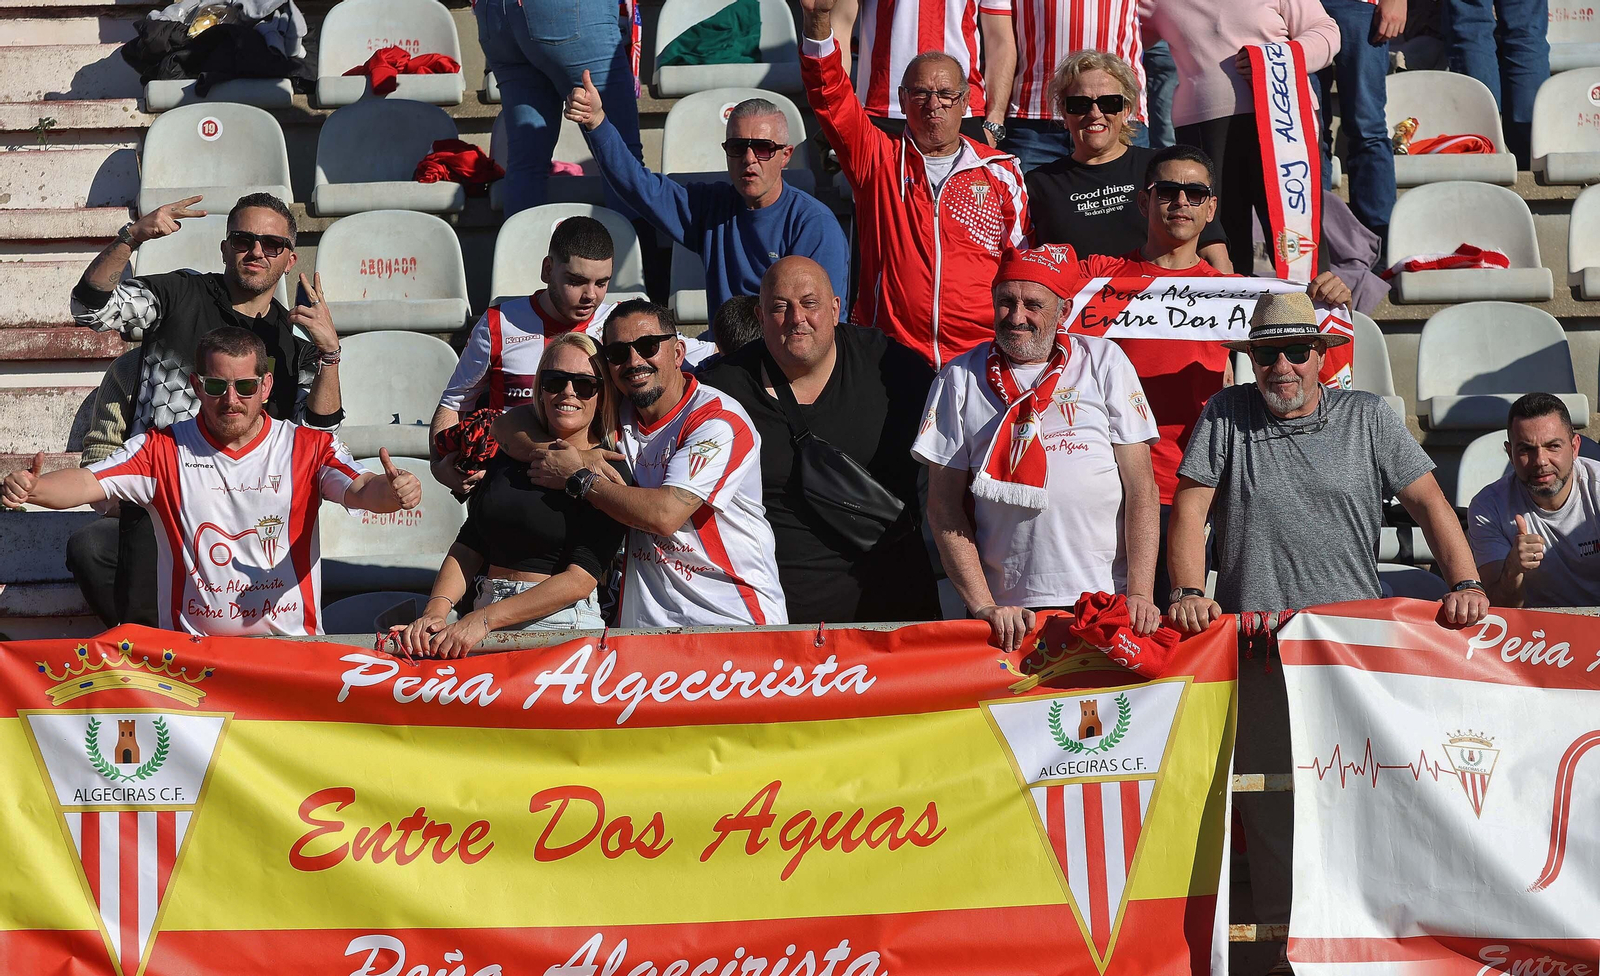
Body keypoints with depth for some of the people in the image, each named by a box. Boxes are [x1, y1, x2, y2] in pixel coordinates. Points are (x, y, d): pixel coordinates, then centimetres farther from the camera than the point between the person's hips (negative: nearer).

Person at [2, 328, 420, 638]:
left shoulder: (308, 448, 5)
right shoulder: (164, 449, 6)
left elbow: (359, 490, -11)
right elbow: (87, 482, -4)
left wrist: (391, 491, -37)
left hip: (290, 641, -1)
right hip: (189, 645, 1)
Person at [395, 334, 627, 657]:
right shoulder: (510, 458, 15)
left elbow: (580, 579, -12)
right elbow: (467, 548, 12)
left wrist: (484, 619, -19)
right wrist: (435, 611, -8)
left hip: (560, 626, -4)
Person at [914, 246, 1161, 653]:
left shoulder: (1104, 362, 8)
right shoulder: (960, 379, 8)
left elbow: (1141, 488, 4)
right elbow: (944, 504, 4)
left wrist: (1141, 593, -6)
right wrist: (984, 607, -7)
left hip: (1108, 603, 0)